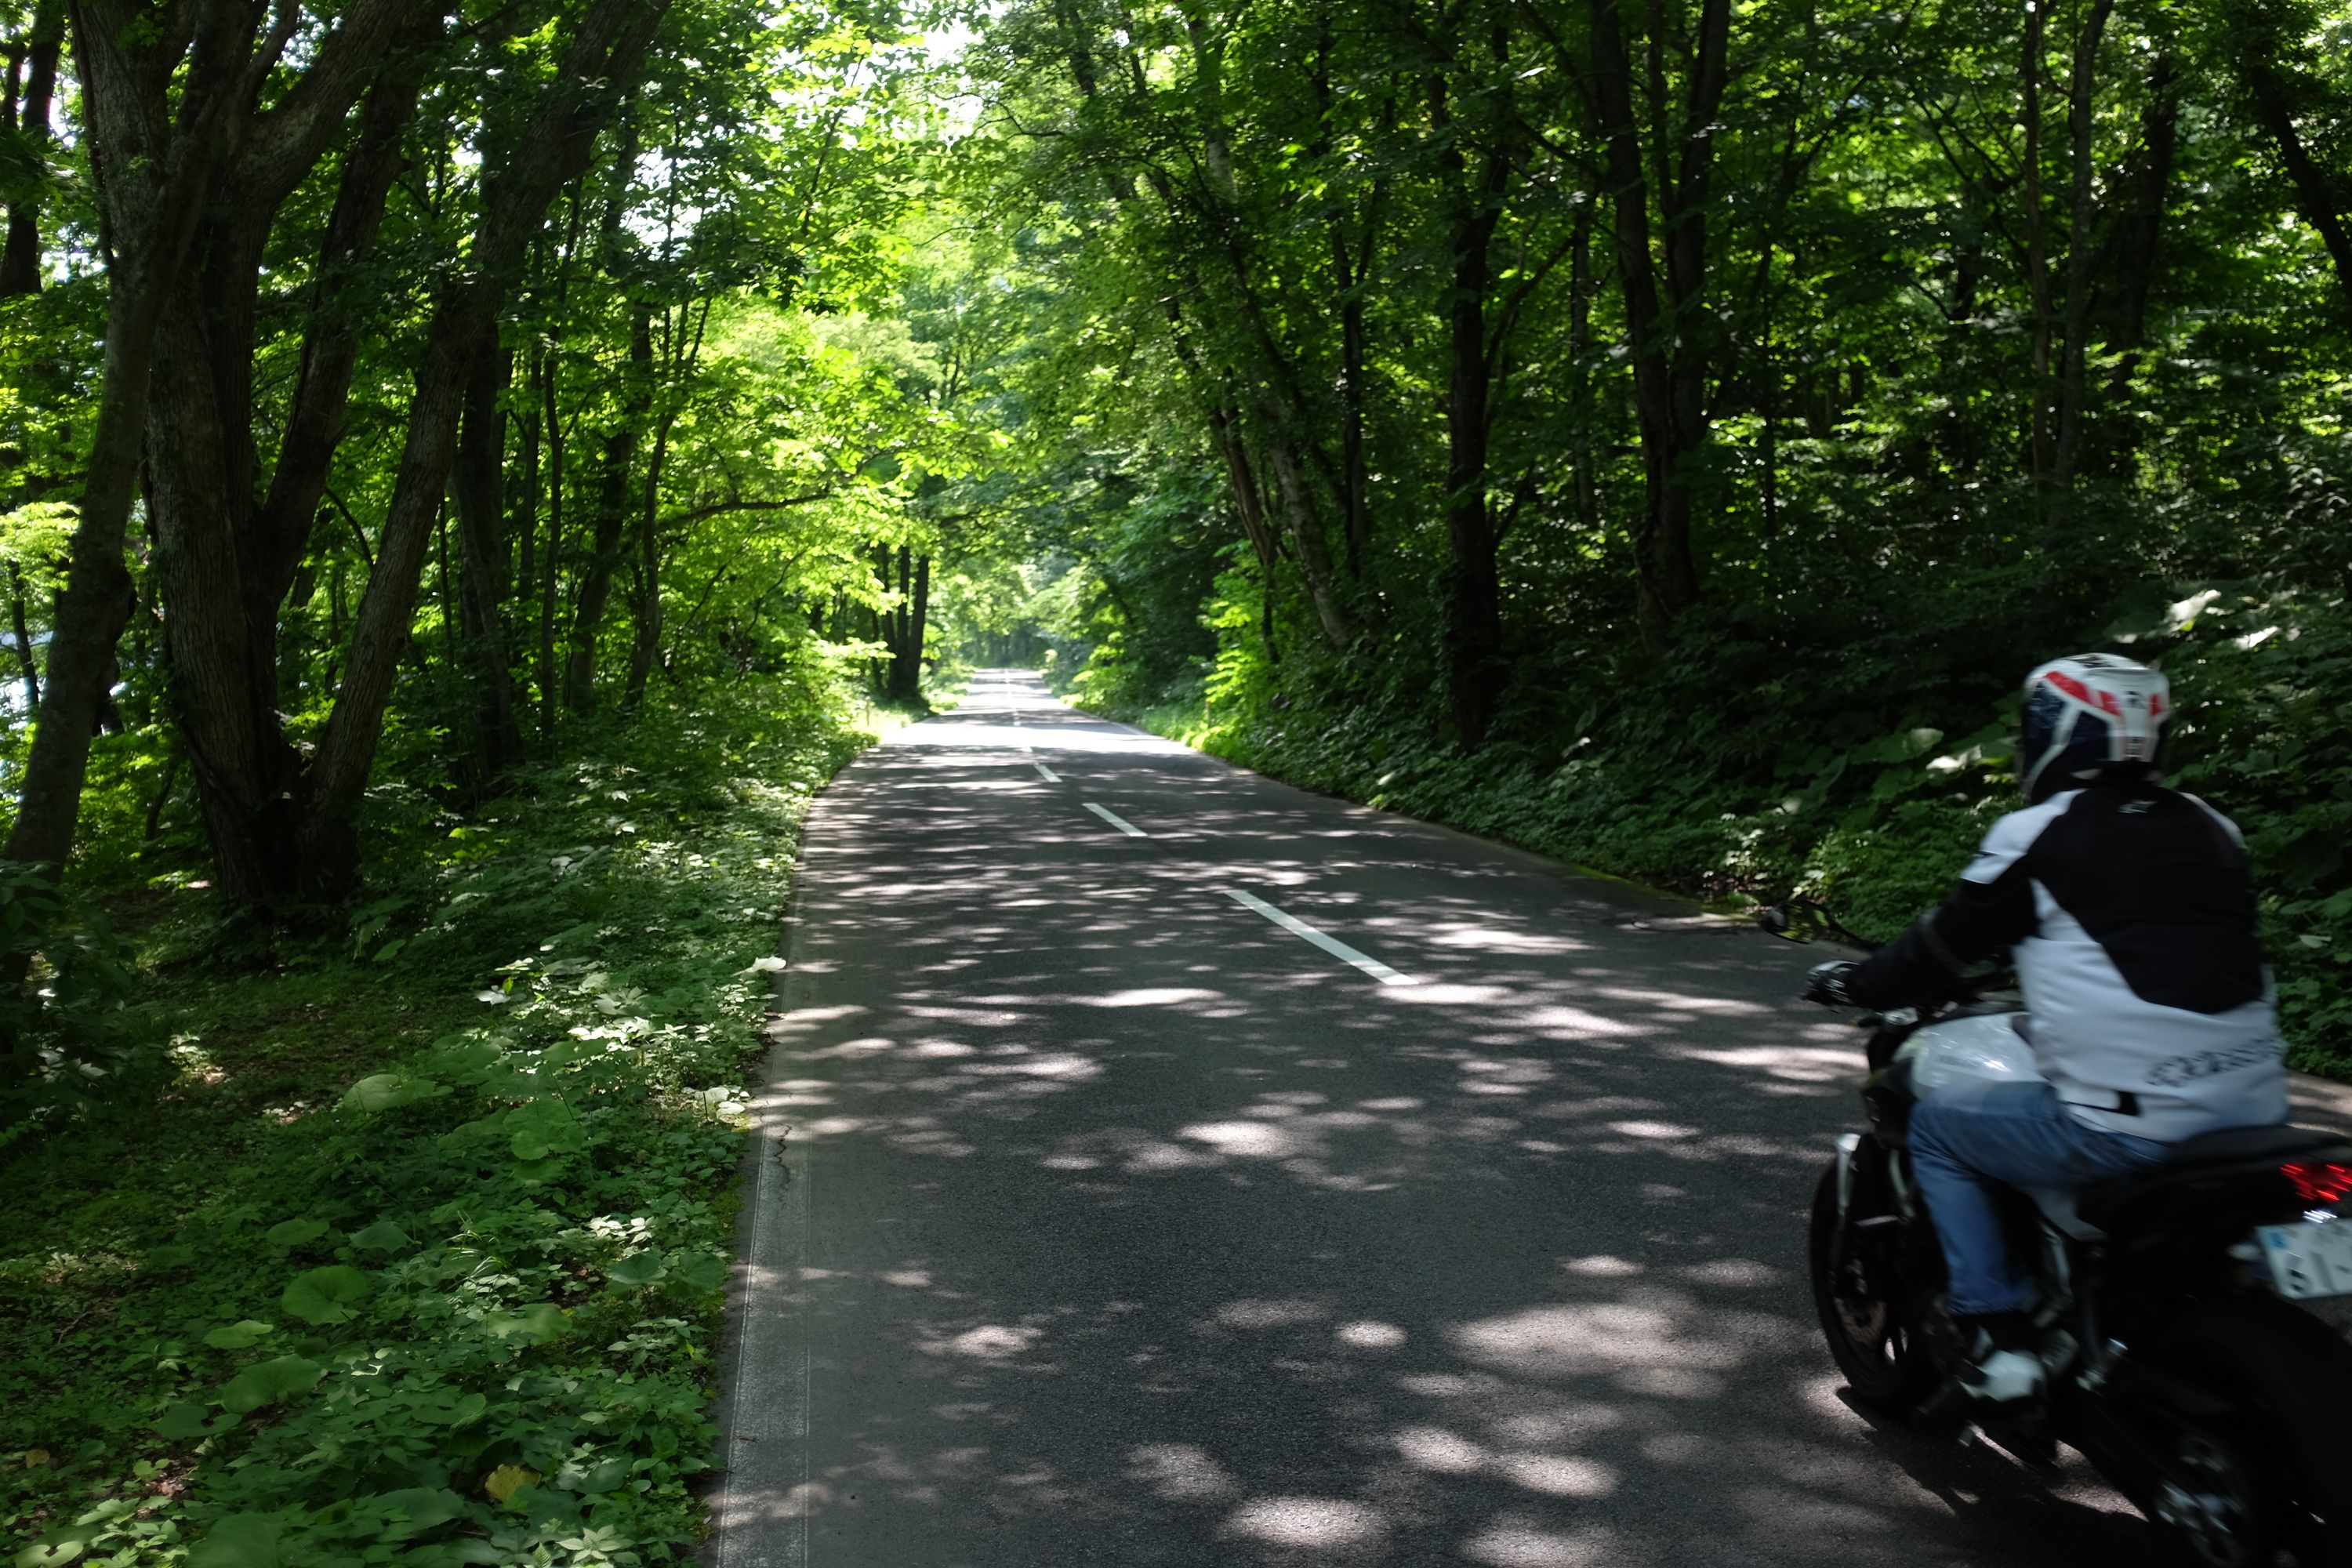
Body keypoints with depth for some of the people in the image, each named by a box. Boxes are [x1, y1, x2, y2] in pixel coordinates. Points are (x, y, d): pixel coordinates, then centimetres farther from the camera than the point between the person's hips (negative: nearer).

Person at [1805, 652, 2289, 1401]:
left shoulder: (2035, 835, -6)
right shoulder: (2211, 829, 12)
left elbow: (1942, 946, 3)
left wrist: (1853, 983, 21)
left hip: (2123, 1126, -7)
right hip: (2254, 1109, 7)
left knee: (1936, 1130, 13)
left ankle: (1999, 1332, 8)